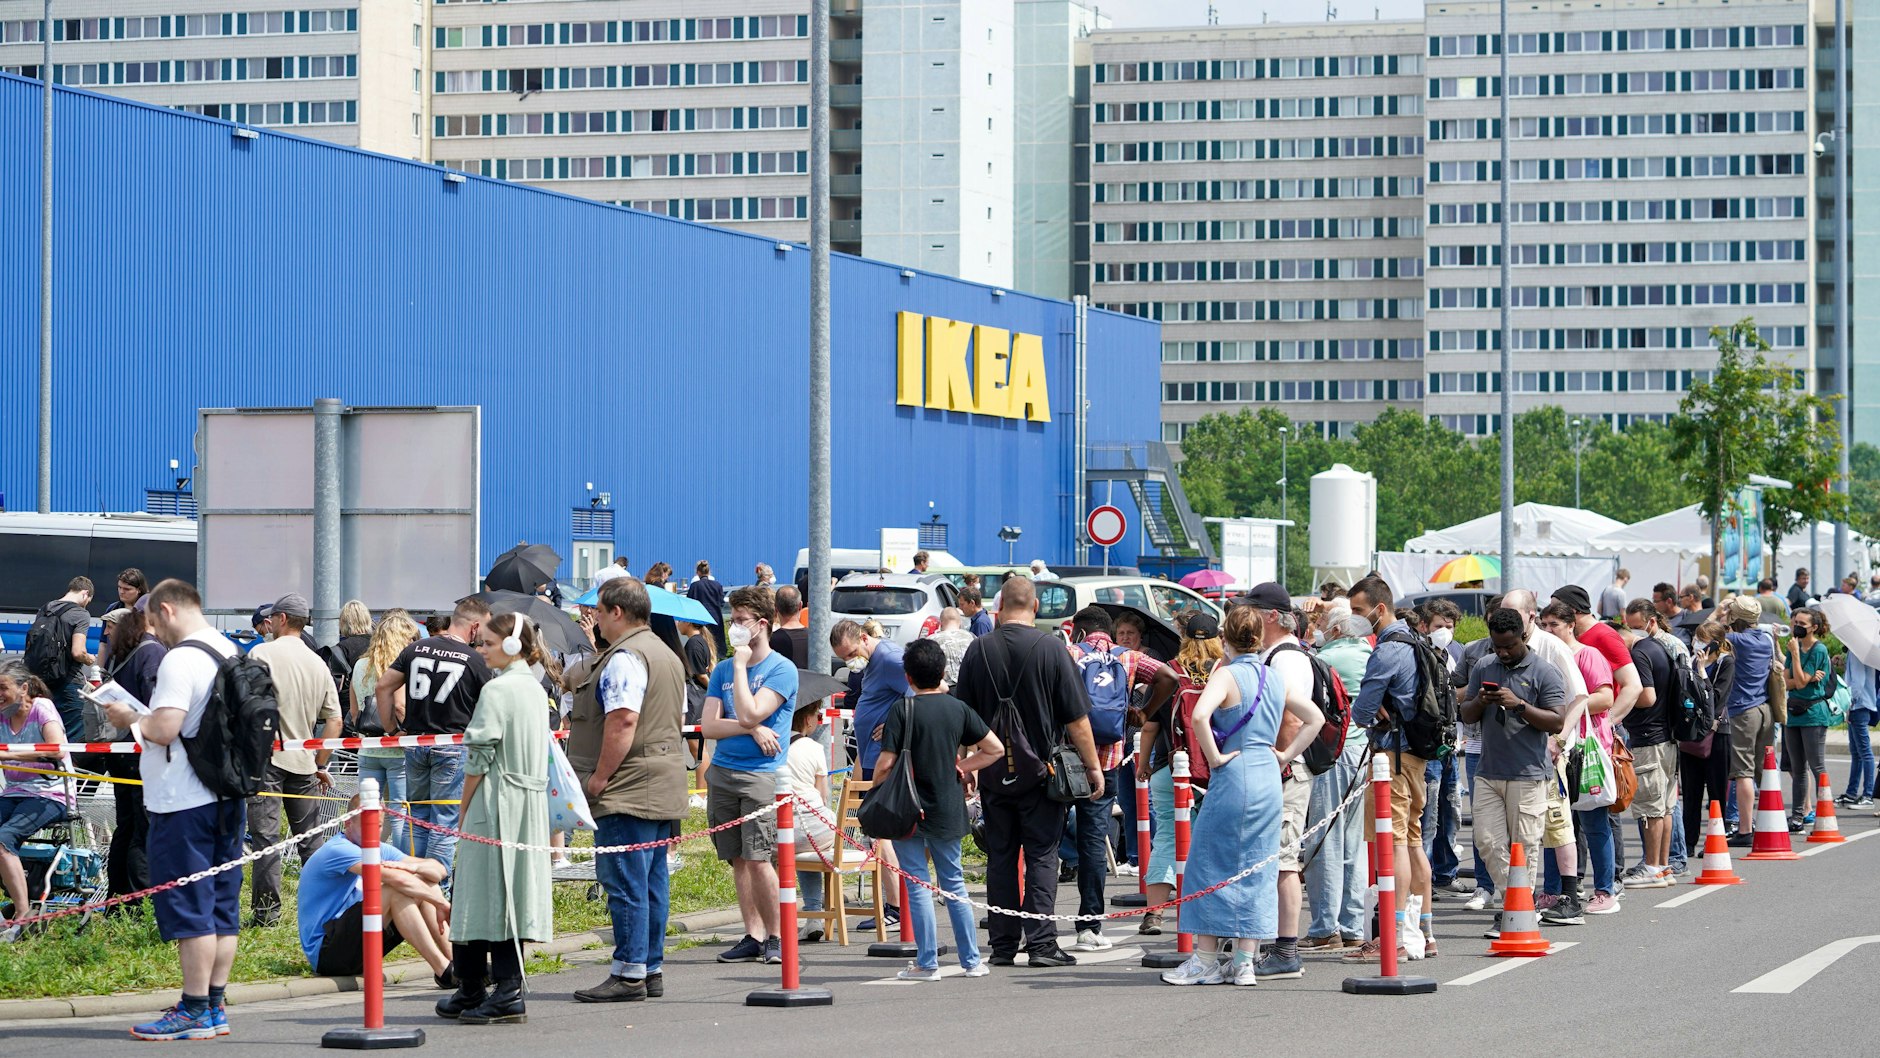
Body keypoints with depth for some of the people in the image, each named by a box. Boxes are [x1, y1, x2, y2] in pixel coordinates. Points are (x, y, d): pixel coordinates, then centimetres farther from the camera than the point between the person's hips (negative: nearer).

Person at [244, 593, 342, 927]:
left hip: (266, 756, -5)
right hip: (304, 761, 5)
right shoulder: (318, 663, 11)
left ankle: (267, 910, -6)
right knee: (311, 837, 10)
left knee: (265, 837, -4)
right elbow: (334, 720, 11)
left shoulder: (262, 654, -5)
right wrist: (321, 765, 17)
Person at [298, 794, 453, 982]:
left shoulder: (379, 850, 11)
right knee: (396, 890, -25)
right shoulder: (339, 850, -18)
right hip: (325, 952, -9)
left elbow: (438, 870, 4)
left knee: (426, 884, 2)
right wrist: (443, 904, -23)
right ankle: (443, 971, -27)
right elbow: (398, 879, -30)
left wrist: (412, 867, -19)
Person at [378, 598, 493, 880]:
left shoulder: (416, 649, 5)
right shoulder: (475, 660, -8)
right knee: (445, 820, 0)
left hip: (415, 743, 5)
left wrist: (394, 726, 12)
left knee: (418, 816, 17)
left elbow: (383, 687, 6)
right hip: (452, 748, -5)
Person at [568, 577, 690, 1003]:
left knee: (624, 881, -8)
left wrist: (599, 777, -19)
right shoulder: (668, 656, 19)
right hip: (664, 788, 10)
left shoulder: (624, 658, -14)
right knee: (653, 881, 12)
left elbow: (623, 720, -23)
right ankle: (652, 969, 15)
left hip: (627, 789, -10)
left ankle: (629, 973, -8)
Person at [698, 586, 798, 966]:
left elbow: (749, 714, -17)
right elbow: (709, 725, 4)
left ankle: (776, 936, -2)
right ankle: (753, 936, 11)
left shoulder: (781, 669, -4)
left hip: (761, 774, -6)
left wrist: (740, 665, -10)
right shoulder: (723, 669, 14)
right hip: (722, 772, 6)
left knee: (758, 859, -13)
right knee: (738, 860, 6)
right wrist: (753, 730, -10)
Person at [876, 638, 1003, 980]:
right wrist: (961, 768, 9)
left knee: (918, 886, 1)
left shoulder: (902, 711, -11)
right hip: (948, 809, 4)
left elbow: (886, 763, -15)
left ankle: (927, 963, 2)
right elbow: (995, 749, 5)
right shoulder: (957, 709, 2)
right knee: (954, 884, 13)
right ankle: (972, 960, 15)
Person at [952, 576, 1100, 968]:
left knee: (1000, 857, 8)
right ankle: (1041, 942, -7)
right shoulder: (1050, 648, -8)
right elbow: (1076, 718, -7)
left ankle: (1003, 945, 8)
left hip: (994, 772, 3)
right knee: (1041, 855, 0)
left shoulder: (979, 650, 1)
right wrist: (1093, 766, 1)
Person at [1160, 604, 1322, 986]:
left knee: (1211, 863, 3)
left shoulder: (1227, 674, -10)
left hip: (1234, 775, -6)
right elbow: (1315, 718, 16)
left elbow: (1200, 715, -27)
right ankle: (1245, 961, 8)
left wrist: (1214, 757, -16)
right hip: (1269, 779, 6)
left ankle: (1206, 961, 4)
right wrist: (1285, 755, 11)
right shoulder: (1276, 678, 9)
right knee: (1255, 867, 9)